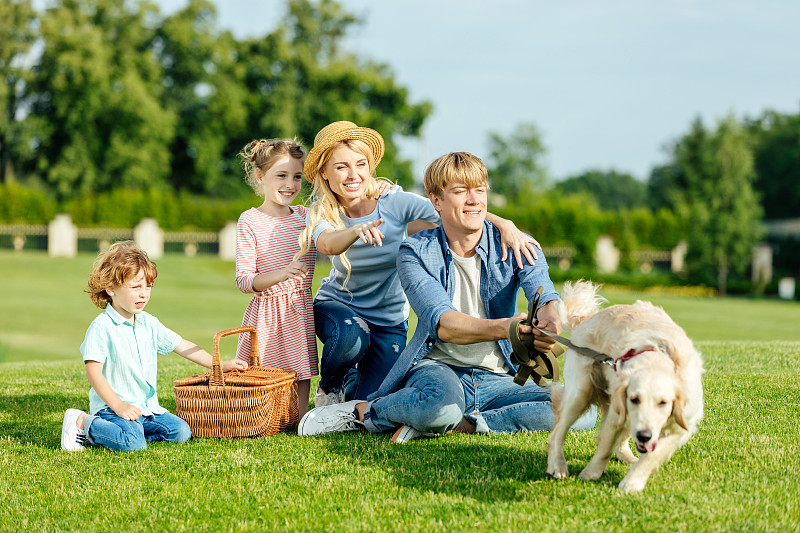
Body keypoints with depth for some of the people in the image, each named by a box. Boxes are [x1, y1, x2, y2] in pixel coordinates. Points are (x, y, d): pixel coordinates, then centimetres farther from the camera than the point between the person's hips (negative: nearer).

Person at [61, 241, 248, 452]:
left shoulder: (149, 323, 12)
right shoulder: (101, 327, -10)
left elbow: (181, 345, 19)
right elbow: (93, 372, -14)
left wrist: (220, 365, 15)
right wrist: (119, 406, -21)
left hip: (147, 406, 8)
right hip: (112, 406, -8)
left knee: (182, 432, -6)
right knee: (133, 443, -31)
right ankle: (83, 423, -7)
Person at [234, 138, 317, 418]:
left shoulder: (305, 216, 8)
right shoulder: (250, 221, -6)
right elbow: (244, 281, -10)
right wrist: (283, 273, -27)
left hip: (300, 313, 4)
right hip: (266, 314, -4)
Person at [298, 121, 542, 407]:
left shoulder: (394, 203, -19)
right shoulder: (320, 214, -15)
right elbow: (328, 244, -39)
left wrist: (505, 225, -47)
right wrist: (357, 231, -62)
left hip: (389, 318, 1)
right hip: (336, 306, 0)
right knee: (351, 336, -37)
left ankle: (352, 381, 29)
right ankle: (329, 386, -2)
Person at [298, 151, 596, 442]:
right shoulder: (416, 253, -5)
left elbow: (543, 293, -19)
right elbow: (442, 324, -21)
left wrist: (551, 322, -46)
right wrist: (502, 328, -42)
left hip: (498, 378, 3)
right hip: (437, 367, -3)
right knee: (443, 403, -42)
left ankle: (460, 424, -20)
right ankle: (363, 411, -11)